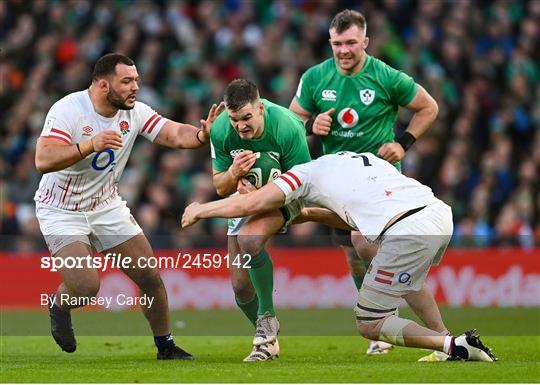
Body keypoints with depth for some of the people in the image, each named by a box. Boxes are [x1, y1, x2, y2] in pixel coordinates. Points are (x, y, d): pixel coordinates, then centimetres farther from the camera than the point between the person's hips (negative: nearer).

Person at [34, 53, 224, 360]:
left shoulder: (134, 112, -8)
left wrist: (202, 135, -36)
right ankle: (59, 306, 16)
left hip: (107, 206, 5)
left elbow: (175, 134, -14)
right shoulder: (68, 110, -24)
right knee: (86, 286, -20)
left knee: (150, 278, 1)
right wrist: (90, 145, -44)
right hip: (62, 211, -5)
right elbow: (43, 160, -34)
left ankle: (166, 347, 19)